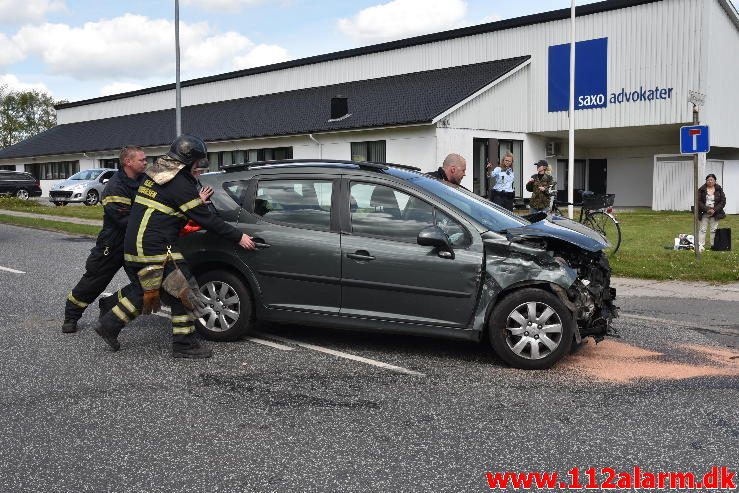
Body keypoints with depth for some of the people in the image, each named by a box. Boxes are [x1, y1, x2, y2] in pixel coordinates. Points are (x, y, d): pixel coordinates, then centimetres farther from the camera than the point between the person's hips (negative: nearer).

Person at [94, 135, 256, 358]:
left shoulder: (154, 172, 13)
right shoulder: (180, 183, -13)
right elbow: (205, 218, -13)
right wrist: (238, 237, -6)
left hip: (133, 245, 9)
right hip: (155, 248, -9)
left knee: (144, 291, 23)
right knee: (182, 292, 0)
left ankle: (109, 325, 26)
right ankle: (185, 345, 4)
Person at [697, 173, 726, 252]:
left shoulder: (719, 189, 2)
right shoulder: (701, 190, -1)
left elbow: (723, 201, 0)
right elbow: (699, 201, -5)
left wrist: (715, 210, -13)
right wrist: (707, 209, -16)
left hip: (715, 213, 1)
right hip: (704, 213, -1)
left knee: (714, 230, 5)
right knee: (702, 229, 0)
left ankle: (714, 245, 11)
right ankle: (701, 245, 2)